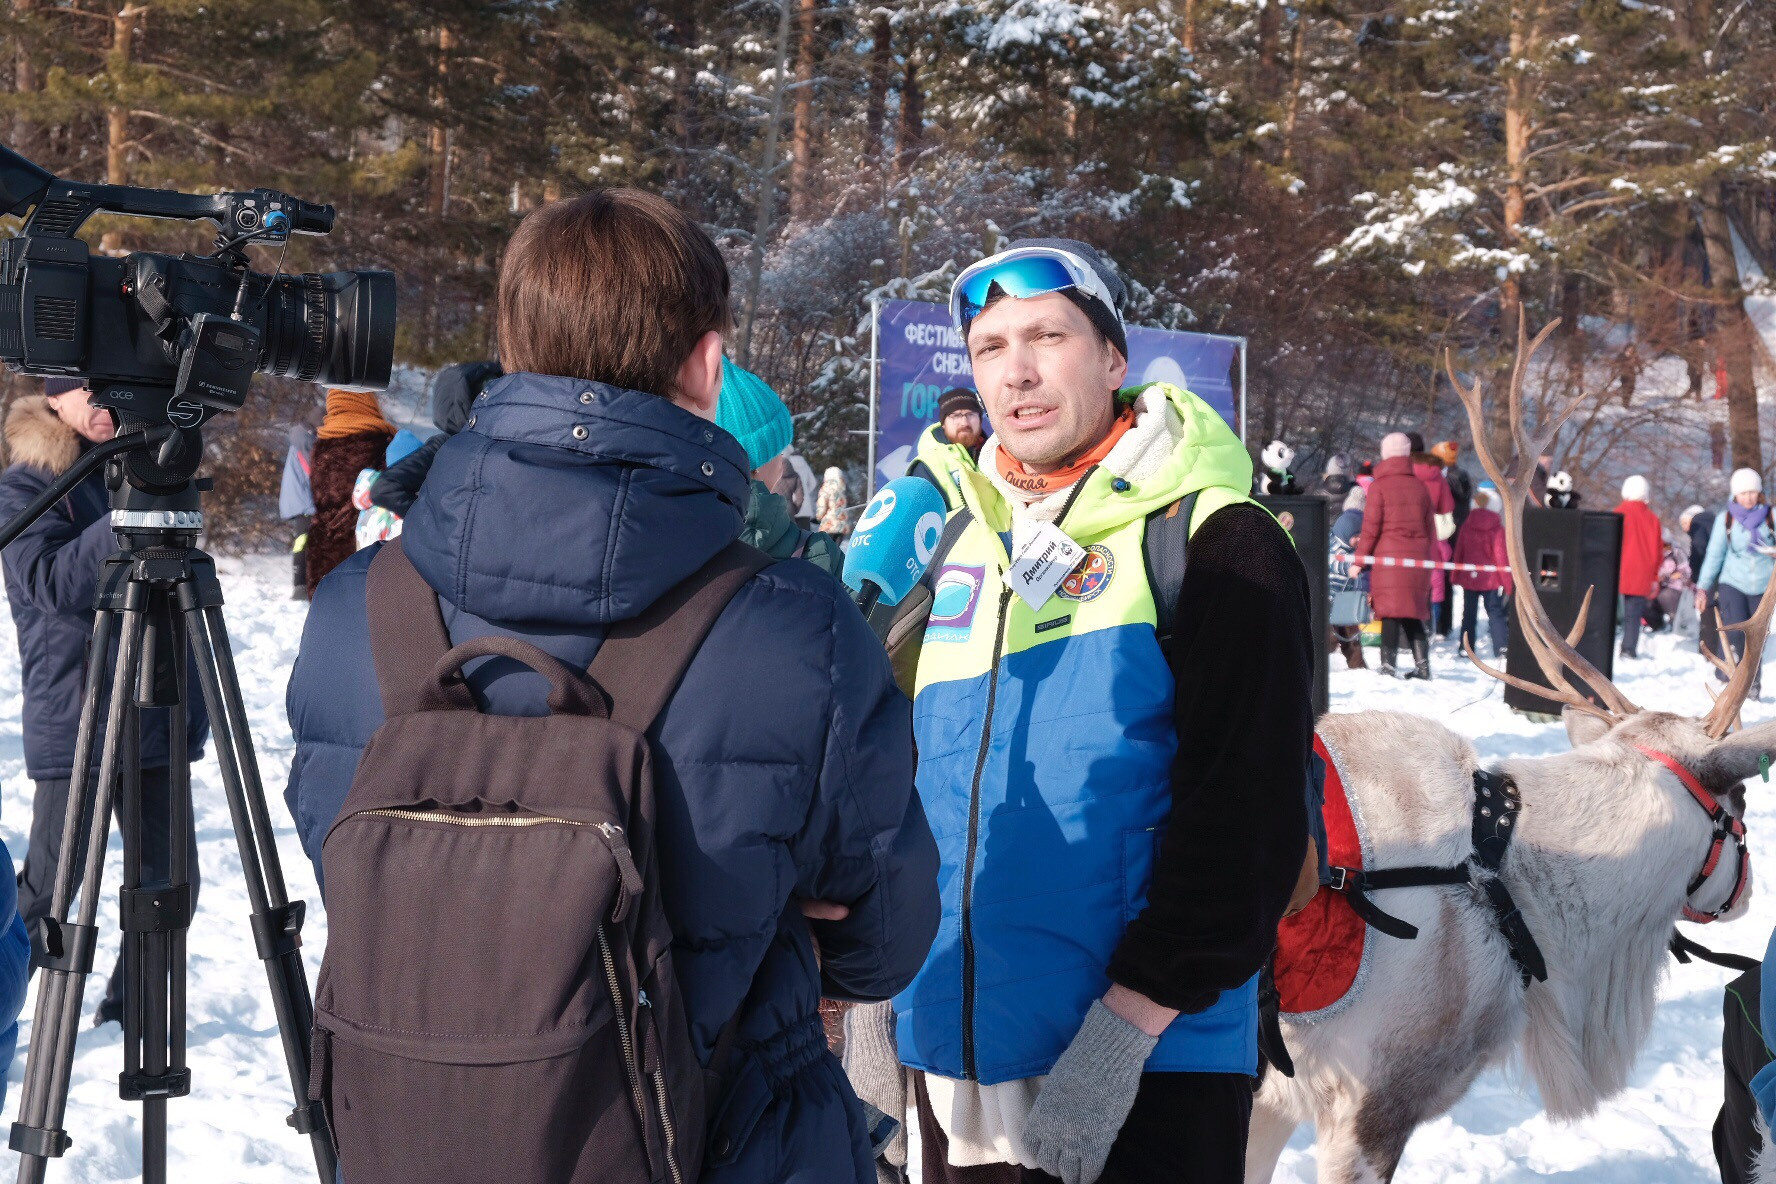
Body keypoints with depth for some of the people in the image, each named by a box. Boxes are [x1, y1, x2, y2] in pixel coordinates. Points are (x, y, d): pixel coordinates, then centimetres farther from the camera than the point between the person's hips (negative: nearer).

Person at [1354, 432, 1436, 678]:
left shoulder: (1378, 486, -4)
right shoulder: (1420, 485, 9)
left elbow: (1371, 527, -6)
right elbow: (1430, 527, 13)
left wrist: (1359, 559, 1)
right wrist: (1428, 559, 22)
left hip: (1389, 557, -4)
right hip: (1417, 558, 4)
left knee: (1391, 614, -3)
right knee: (1412, 615, 12)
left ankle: (1388, 665, -7)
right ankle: (1422, 664, 7)